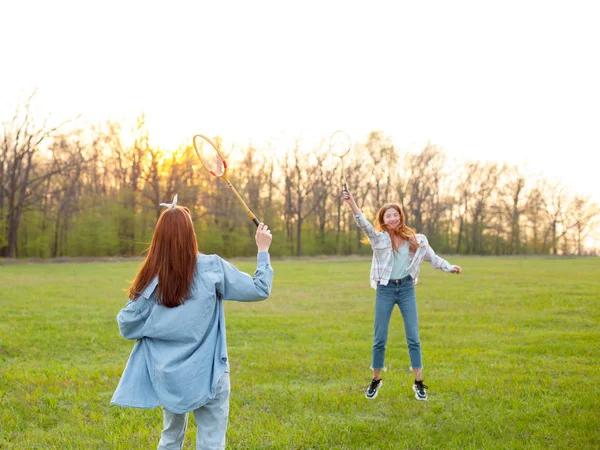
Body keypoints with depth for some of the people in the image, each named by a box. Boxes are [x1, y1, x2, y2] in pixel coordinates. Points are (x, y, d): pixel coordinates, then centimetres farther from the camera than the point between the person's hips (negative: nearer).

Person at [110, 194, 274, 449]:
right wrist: (263, 250, 8)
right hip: (206, 374, -3)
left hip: (168, 375, 3)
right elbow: (259, 290, -4)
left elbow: (127, 325, -1)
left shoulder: (152, 277, -5)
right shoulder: (212, 268, -11)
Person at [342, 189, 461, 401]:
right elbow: (364, 224, -20)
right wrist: (351, 204, -36)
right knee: (379, 339, 4)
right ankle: (376, 381, 21)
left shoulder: (414, 239, 4)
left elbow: (432, 257, 12)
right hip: (385, 290, -1)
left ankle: (419, 383, 8)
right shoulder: (379, 238, -3)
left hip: (407, 289, 1)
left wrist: (450, 267, -1)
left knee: (413, 337, 0)